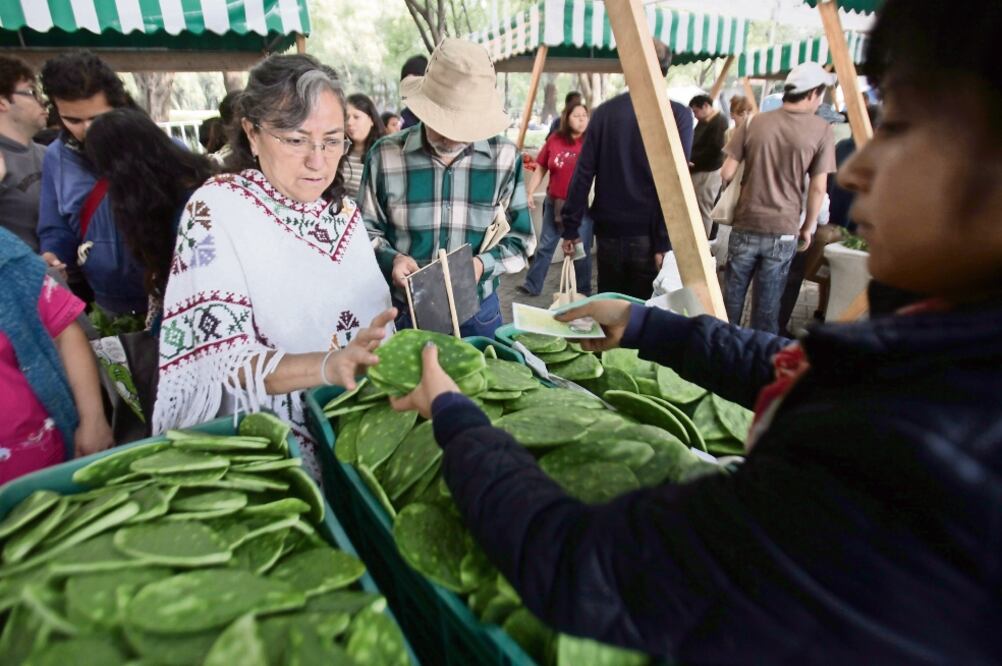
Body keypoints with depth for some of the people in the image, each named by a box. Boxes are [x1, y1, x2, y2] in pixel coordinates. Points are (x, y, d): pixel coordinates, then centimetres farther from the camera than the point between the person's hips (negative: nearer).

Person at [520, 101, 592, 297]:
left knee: (582, 249, 6)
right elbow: (541, 169, 8)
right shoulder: (554, 140, 1)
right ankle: (532, 285, 24)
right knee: (545, 246, 12)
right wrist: (529, 192, 3)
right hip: (554, 202, 3)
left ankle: (583, 291, 21)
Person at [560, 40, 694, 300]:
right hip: (647, 237, -2)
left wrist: (571, 227, 5)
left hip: (609, 233, 3)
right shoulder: (678, 115, -5)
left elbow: (583, 173, 0)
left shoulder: (604, 111, 3)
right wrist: (664, 241, -11)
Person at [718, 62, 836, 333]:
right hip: (783, 230, -1)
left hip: (745, 224, 1)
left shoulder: (753, 122, 1)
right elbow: (818, 187, -4)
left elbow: (726, 174, 0)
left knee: (733, 294, 12)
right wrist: (808, 227, 9)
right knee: (767, 303, 7)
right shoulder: (821, 130, -3)